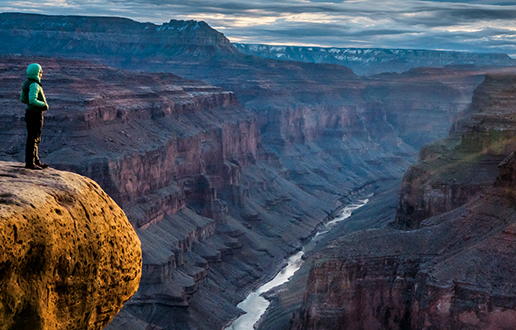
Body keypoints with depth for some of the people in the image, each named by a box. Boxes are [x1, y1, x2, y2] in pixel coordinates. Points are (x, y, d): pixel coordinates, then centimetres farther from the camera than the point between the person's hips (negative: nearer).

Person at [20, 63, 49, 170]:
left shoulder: (27, 83, 10)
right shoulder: (34, 85, -20)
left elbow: (22, 99, 17)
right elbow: (32, 100, -30)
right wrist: (44, 105, -16)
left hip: (30, 112, 10)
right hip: (35, 115, -10)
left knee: (35, 139, 17)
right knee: (32, 140, -2)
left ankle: (36, 161, 27)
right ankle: (30, 163, 4)